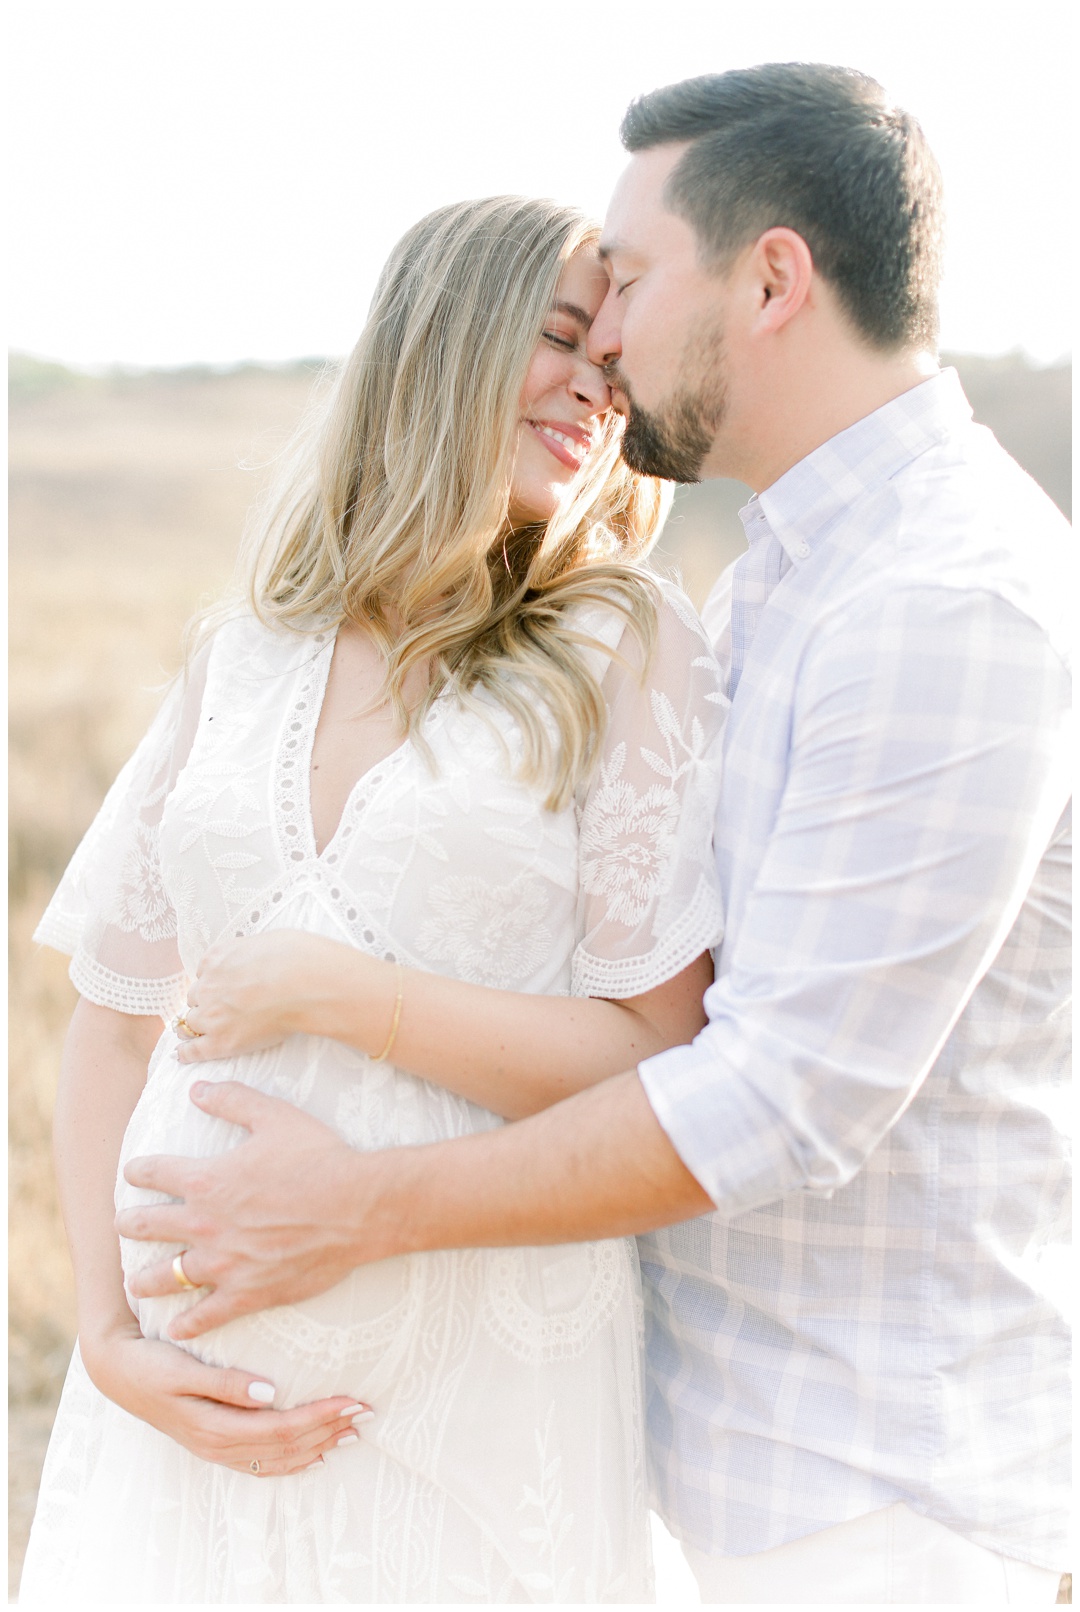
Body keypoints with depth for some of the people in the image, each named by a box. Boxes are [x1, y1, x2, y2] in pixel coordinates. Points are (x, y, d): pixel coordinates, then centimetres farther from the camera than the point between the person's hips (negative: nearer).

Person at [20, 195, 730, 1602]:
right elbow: (115, 1024, 8)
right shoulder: (242, 659, 7)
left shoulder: (625, 654, -3)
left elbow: (657, 1066, -9)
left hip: (480, 1400, -2)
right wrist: (110, 1338, -5)